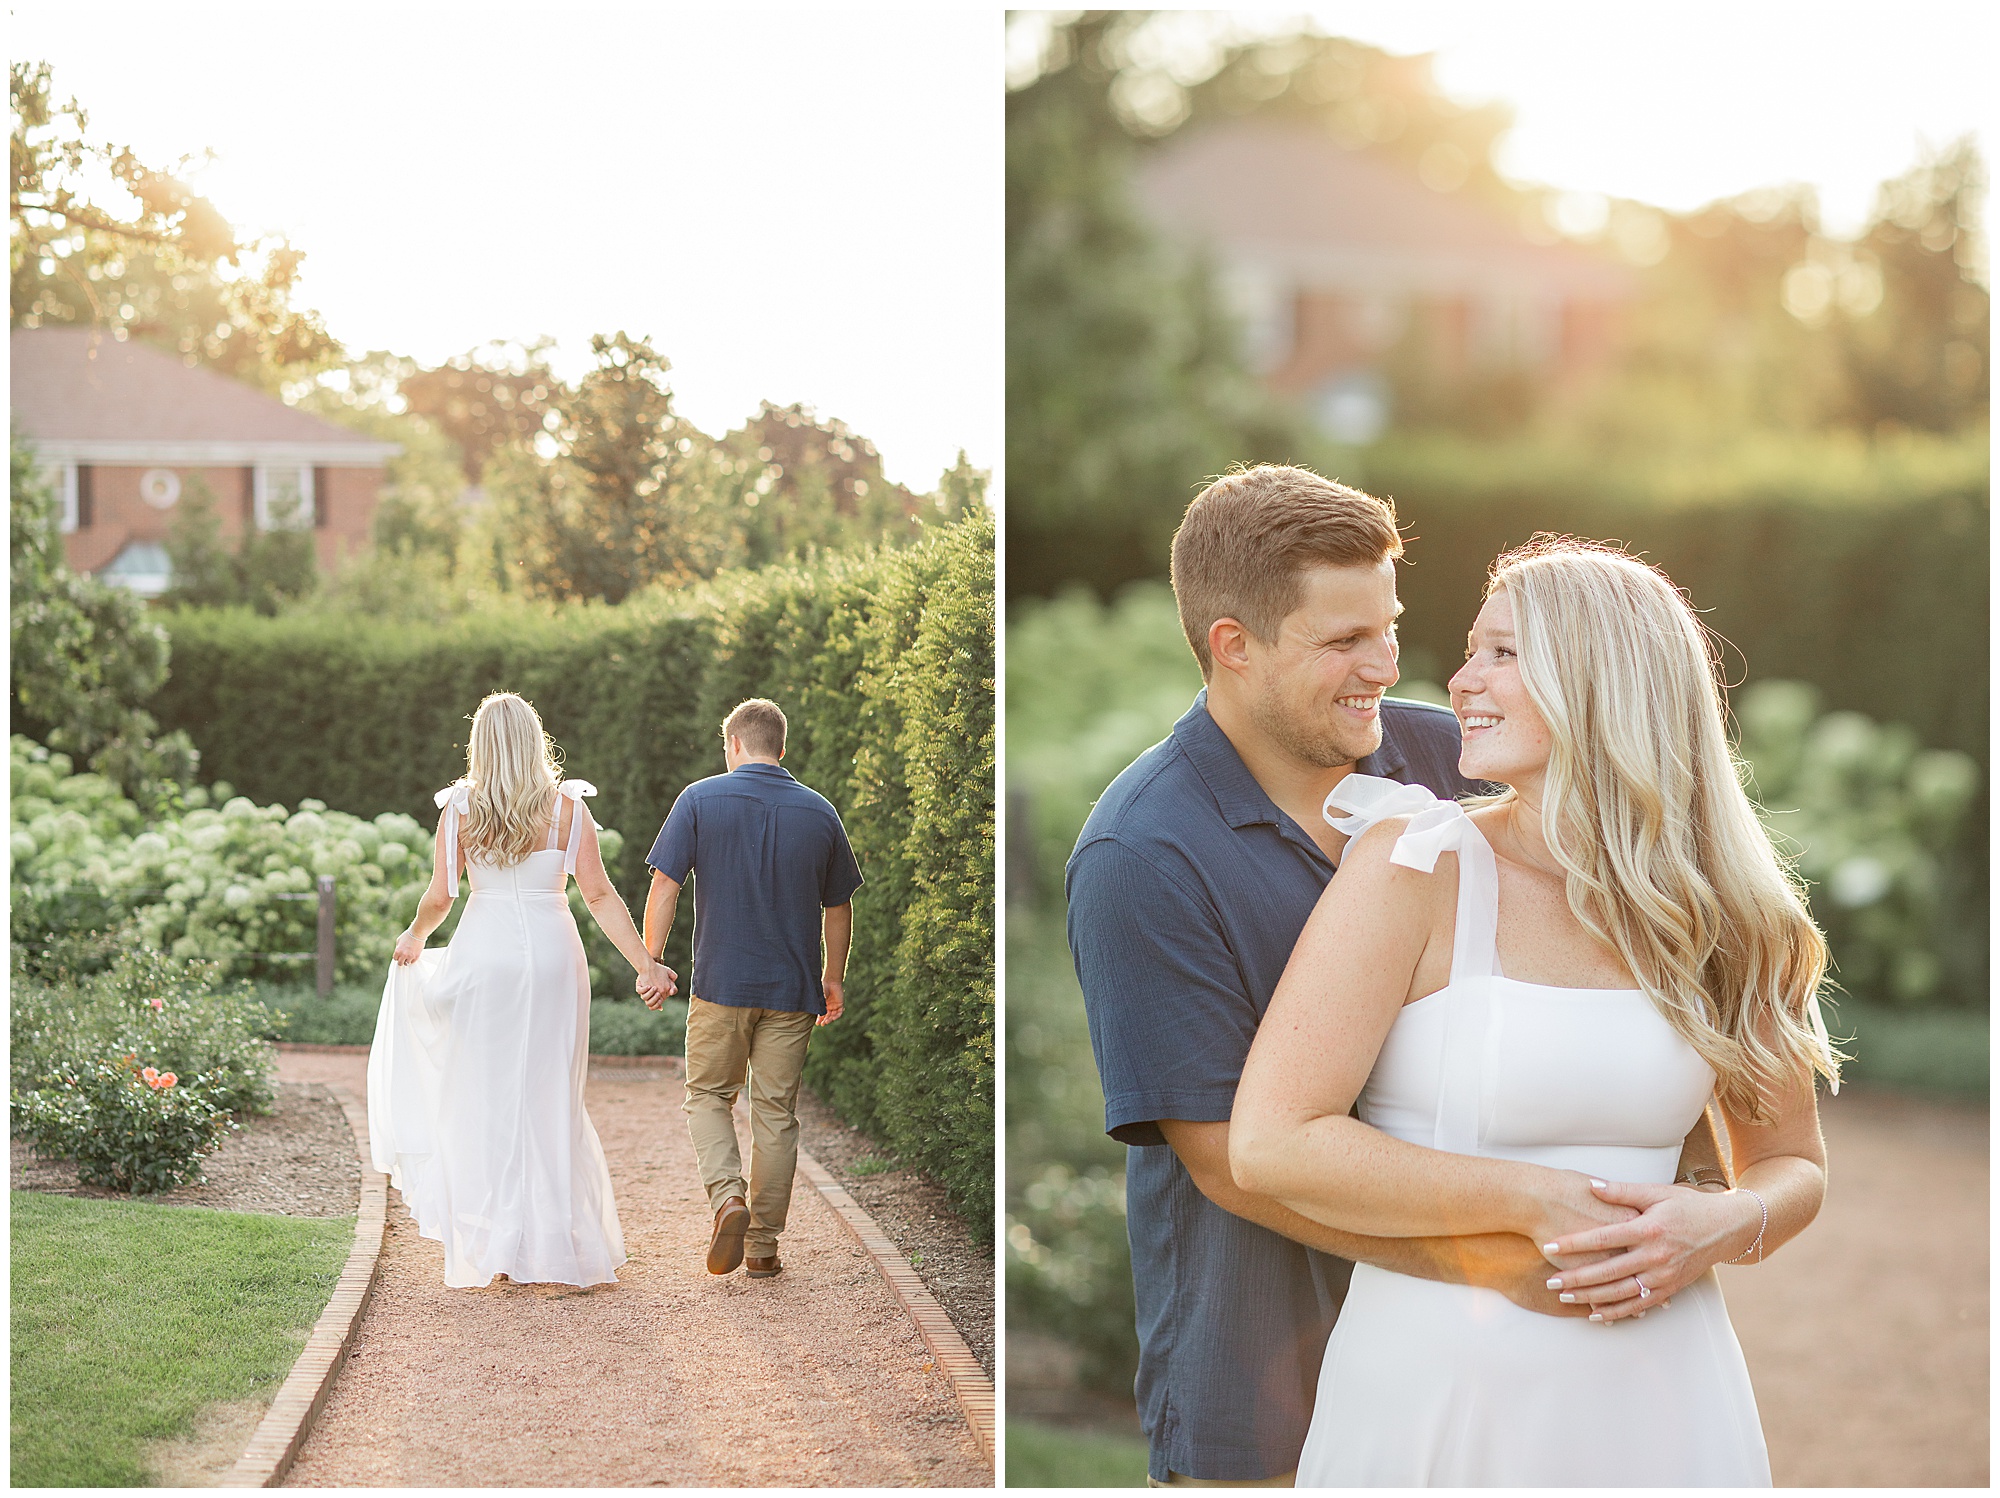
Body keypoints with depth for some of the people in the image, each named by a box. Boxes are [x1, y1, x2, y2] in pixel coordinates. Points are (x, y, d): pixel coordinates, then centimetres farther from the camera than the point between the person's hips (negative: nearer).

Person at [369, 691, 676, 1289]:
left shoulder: (460, 808, -1)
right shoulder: (567, 807, 0)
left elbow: (439, 897, 0)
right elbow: (600, 896, -5)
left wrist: (414, 939, 19)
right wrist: (644, 963, -3)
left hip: (484, 954, -1)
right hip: (553, 952, 1)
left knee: (485, 1099, 7)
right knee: (549, 1099, 8)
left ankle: (495, 1247, 7)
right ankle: (555, 1244, 8)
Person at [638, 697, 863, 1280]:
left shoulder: (700, 799, -3)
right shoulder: (819, 812, 4)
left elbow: (665, 887, -7)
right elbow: (838, 906, 11)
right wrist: (834, 978, 22)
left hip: (721, 982, -2)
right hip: (793, 990, 2)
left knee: (708, 1095, 14)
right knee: (776, 1111, 8)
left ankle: (728, 1196, -10)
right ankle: (763, 1245, 11)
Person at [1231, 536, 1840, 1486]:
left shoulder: (1722, 920, 2)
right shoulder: (1415, 866, -9)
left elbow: (1792, 1165, 13)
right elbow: (1270, 1142, -15)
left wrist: (1722, 1226, -10)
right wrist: (1536, 1203, -17)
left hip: (1658, 1395, 3)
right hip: (1438, 1388, -3)